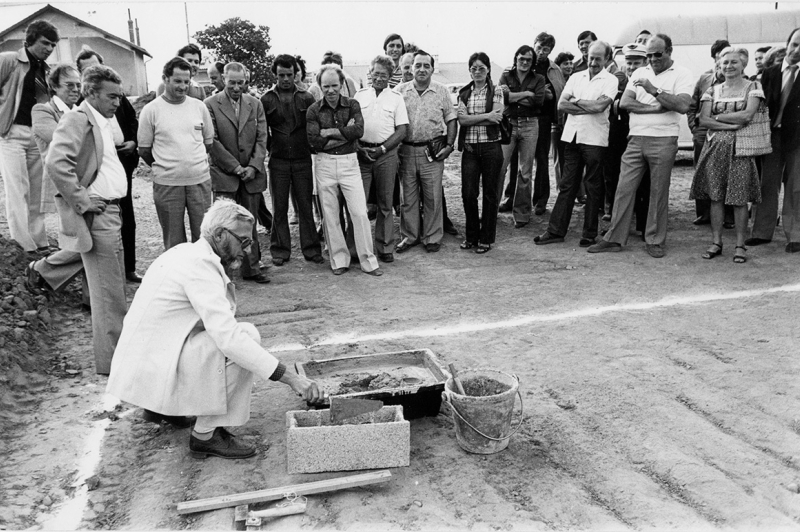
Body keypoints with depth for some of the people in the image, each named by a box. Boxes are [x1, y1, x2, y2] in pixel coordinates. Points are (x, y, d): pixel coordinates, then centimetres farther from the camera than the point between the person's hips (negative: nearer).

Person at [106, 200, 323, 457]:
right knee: (246, 335, -20)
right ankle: (206, 435, -10)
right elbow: (228, 337, -30)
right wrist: (291, 378, -29)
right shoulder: (199, 265, -21)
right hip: (150, 366, -10)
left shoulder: (187, 252, 10)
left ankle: (160, 405, 20)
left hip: (145, 356, 10)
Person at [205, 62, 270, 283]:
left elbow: (261, 139, 6)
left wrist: (254, 166, -7)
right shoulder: (211, 104, -1)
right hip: (224, 174, -3)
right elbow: (213, 141, -6)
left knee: (250, 223, 8)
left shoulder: (255, 104, 10)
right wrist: (235, 167, -10)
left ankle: (251, 267, 16)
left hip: (251, 173, 3)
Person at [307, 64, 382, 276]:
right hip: (325, 163, 1)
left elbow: (359, 130, -15)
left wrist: (330, 132, -14)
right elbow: (315, 141, -10)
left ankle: (368, 261, 6)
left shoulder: (352, 105, 2)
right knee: (329, 215, 6)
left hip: (349, 162, -1)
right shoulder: (314, 110, 2)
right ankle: (339, 260, 18)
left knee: (360, 212, -3)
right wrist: (345, 133, -11)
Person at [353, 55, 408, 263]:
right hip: (361, 152, 1)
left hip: (386, 154, 0)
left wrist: (382, 149, -9)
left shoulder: (396, 97, 6)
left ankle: (385, 247, 14)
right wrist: (359, 148, -7)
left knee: (385, 204, 6)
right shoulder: (360, 95, 10)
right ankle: (355, 247, 3)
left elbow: (402, 129, 0)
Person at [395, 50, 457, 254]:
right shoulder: (400, 90, 4)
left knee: (433, 196, 3)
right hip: (406, 150, 1)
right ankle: (409, 236, 20)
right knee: (408, 196, 8)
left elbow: (451, 120, 6)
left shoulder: (441, 91, 4)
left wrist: (449, 145, -5)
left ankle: (432, 237, 14)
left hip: (432, 151, -1)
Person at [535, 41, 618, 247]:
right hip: (572, 136, 4)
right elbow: (561, 104, 1)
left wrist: (576, 101, -4)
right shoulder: (576, 77, 12)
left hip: (594, 139, -4)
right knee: (566, 184, 6)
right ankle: (556, 230, 10)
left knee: (593, 187, 3)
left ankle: (590, 234, 12)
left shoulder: (610, 80, -1)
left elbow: (599, 105, -16)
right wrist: (589, 107, -8)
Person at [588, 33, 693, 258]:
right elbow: (625, 102, 0)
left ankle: (655, 241, 12)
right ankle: (614, 238, 7)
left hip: (663, 140, -3)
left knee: (659, 193, 2)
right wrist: (657, 108, -8)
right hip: (636, 139, 4)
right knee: (624, 188, 1)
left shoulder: (681, 74, 1)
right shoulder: (640, 73, 14)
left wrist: (654, 90, -16)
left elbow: (682, 106, -14)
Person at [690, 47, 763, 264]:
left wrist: (717, 117, -5)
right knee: (715, 197, 3)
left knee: (739, 199, -1)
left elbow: (747, 115, -12)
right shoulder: (712, 90, 11)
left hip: (740, 148, -3)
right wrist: (732, 124, -10)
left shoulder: (753, 87, 3)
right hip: (715, 147, 3)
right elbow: (703, 120, -1)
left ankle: (740, 245, 7)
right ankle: (716, 242, 12)